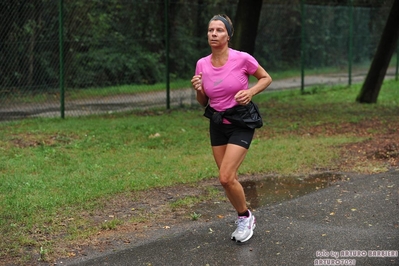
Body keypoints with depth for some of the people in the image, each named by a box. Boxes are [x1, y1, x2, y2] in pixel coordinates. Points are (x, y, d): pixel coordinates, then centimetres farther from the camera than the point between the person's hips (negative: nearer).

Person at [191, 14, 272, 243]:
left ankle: (245, 217, 11)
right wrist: (198, 90, -15)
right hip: (217, 125, 5)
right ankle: (245, 219, 31)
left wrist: (251, 91, -18)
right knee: (229, 179, 9)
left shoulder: (242, 59, -16)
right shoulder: (202, 64, -3)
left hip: (241, 125, -5)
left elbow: (266, 78, 0)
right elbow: (203, 102, 7)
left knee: (226, 177, -15)